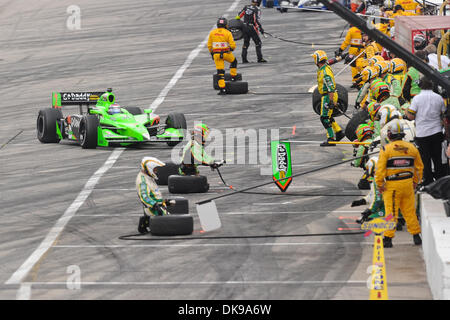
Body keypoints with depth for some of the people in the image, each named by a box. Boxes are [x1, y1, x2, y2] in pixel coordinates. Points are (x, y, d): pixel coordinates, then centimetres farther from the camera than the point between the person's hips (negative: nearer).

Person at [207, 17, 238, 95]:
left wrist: (212, 53, 19)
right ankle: (233, 77, 29)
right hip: (226, 53, -2)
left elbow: (209, 45, 6)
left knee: (220, 71, 4)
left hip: (216, 54, 2)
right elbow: (233, 45, -9)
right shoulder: (228, 33, -7)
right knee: (234, 62, 30)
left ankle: (222, 89, -2)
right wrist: (231, 49, 14)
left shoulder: (212, 32, 2)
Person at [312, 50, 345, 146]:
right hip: (328, 96, 10)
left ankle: (331, 139, -5)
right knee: (328, 117, 20)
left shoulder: (325, 72, -22)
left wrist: (331, 101, -26)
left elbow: (331, 87, -26)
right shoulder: (322, 69, 11)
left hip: (329, 96, -10)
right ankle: (339, 132, 25)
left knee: (325, 118, -7)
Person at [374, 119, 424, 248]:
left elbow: (380, 168, -12)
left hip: (392, 185, -4)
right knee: (409, 211, 14)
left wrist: (379, 184, -3)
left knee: (391, 212, 1)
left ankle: (388, 238, 1)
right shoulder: (412, 148, 4)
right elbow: (419, 167, 13)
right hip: (408, 184, 4)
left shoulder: (386, 149, -10)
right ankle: (416, 236, 19)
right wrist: (415, 182, 24)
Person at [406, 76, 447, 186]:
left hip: (422, 134, -3)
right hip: (436, 132, 3)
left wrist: (406, 111, 10)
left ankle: (428, 182, 7)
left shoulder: (417, 98, -11)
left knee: (425, 160, 5)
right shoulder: (439, 98, -1)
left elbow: (411, 116, -11)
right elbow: (444, 114, 7)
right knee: (437, 158, 13)